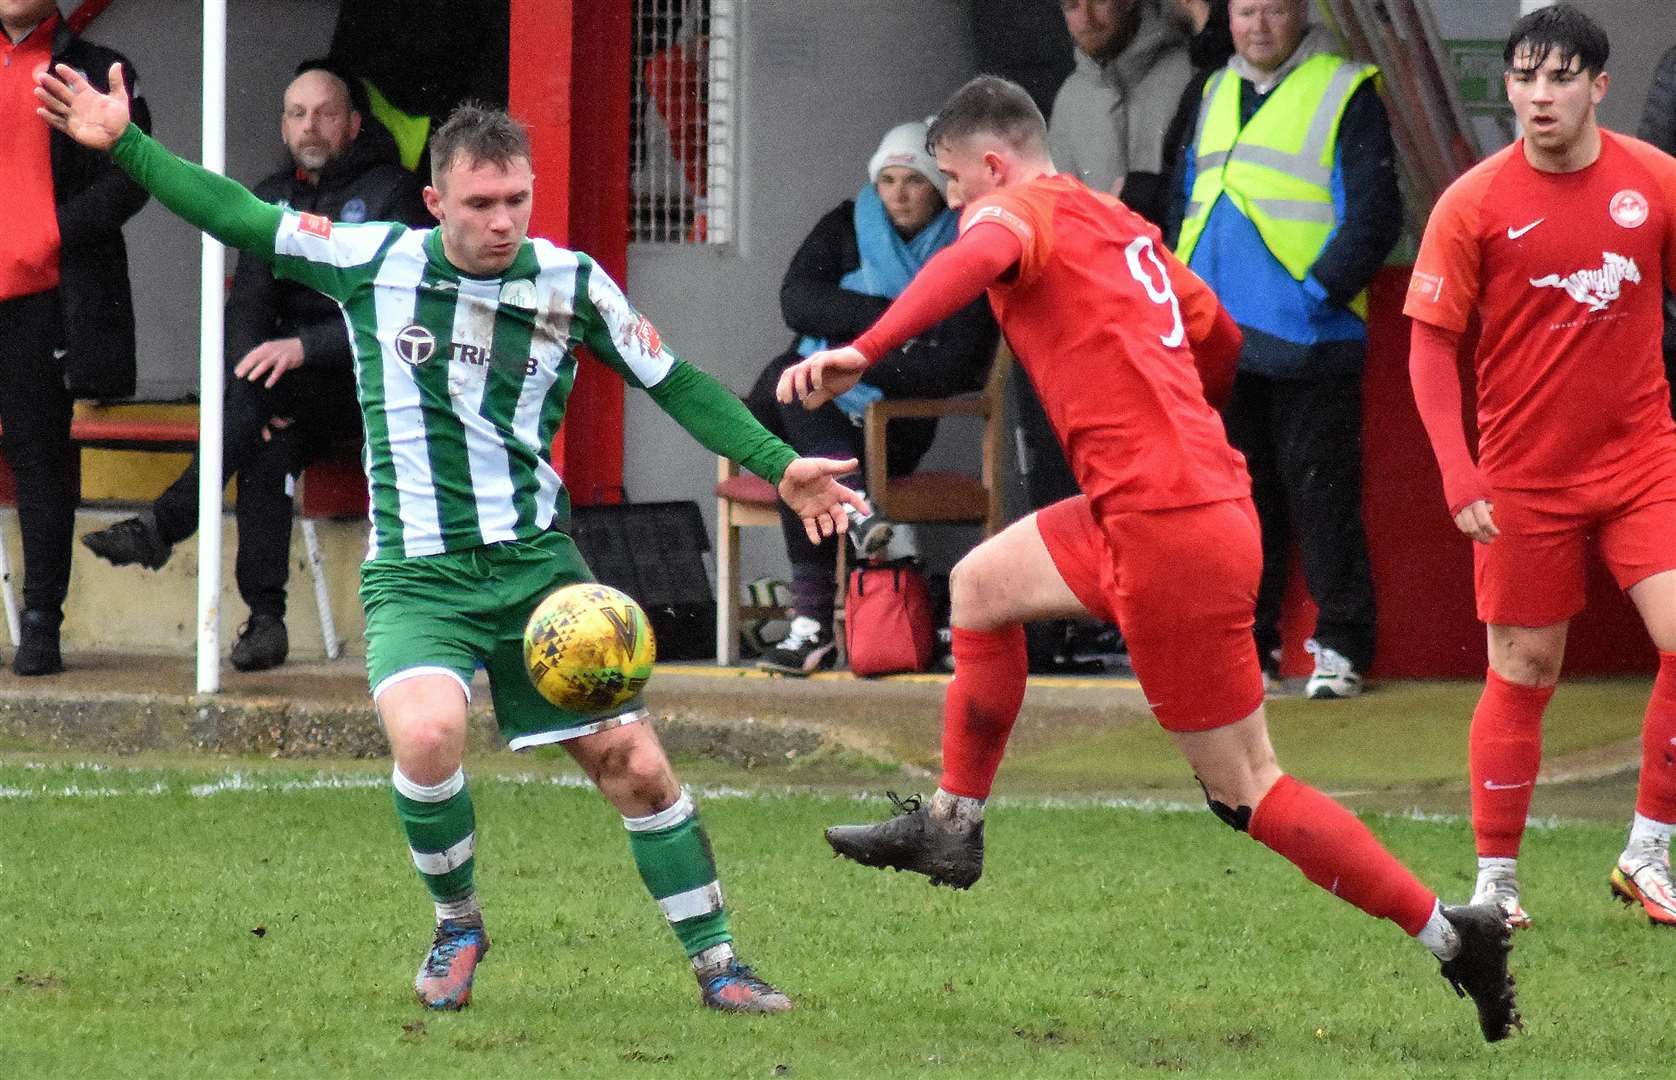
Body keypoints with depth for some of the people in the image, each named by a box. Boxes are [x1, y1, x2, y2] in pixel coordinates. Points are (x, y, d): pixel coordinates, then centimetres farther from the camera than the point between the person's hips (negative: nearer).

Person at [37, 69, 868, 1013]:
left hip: (538, 564, 2)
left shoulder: (572, 283, 1)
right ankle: (458, 924, -1)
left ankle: (717, 964, 13)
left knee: (634, 763, -3)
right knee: (428, 733, -28)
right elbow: (239, 218, 8)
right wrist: (123, 143, 5)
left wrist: (778, 464, 5)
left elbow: (674, 383, 11)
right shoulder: (375, 261, 0)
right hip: (417, 576, -2)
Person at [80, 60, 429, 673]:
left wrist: (303, 347, -27)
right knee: (268, 445, -30)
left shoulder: (391, 194, -3)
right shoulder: (274, 201, 16)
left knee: (264, 386, -34)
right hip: (295, 393, 4)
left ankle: (165, 525, -38)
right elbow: (247, 304, 6)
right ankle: (265, 617, -33)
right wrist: (251, 386, -15)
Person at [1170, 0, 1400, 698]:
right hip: (1218, 346, 6)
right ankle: (1248, 644, 15)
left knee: (1321, 496, -3)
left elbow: (1373, 213, -9)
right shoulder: (1216, 94, 17)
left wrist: (1320, 290, -16)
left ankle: (1341, 646, 3)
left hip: (1308, 343, -6)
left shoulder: (1346, 92, -4)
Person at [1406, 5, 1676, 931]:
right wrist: (1458, 475, -14)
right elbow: (1430, 344, -5)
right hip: (1525, 476, -1)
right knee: (1523, 674, 5)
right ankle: (1495, 879, 18)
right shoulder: (1475, 204, -8)